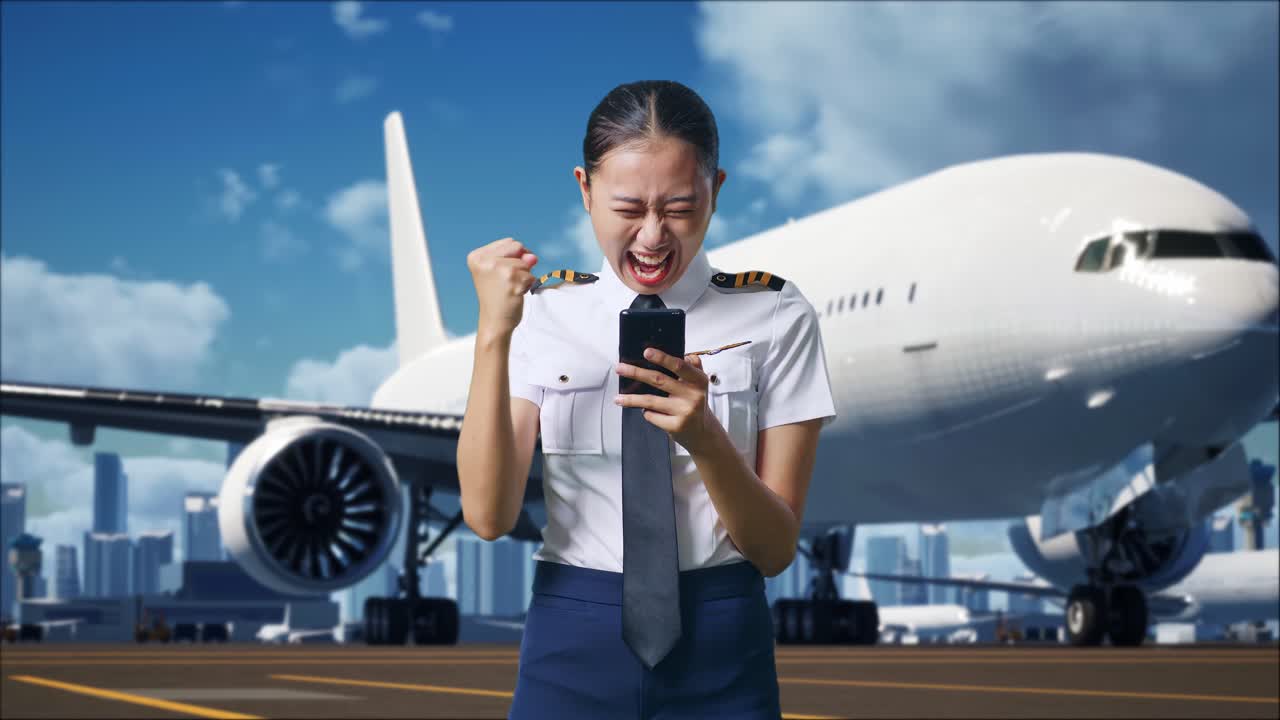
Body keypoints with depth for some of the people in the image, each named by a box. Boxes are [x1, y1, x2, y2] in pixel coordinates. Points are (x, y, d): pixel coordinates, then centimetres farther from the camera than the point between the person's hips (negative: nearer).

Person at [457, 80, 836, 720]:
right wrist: (493, 335, -19)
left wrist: (704, 437, -23)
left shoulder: (774, 318, -4)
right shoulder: (540, 314, -2)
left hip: (718, 649, 0)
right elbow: (488, 516, -11)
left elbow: (776, 548, -5)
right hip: (571, 646, 0)